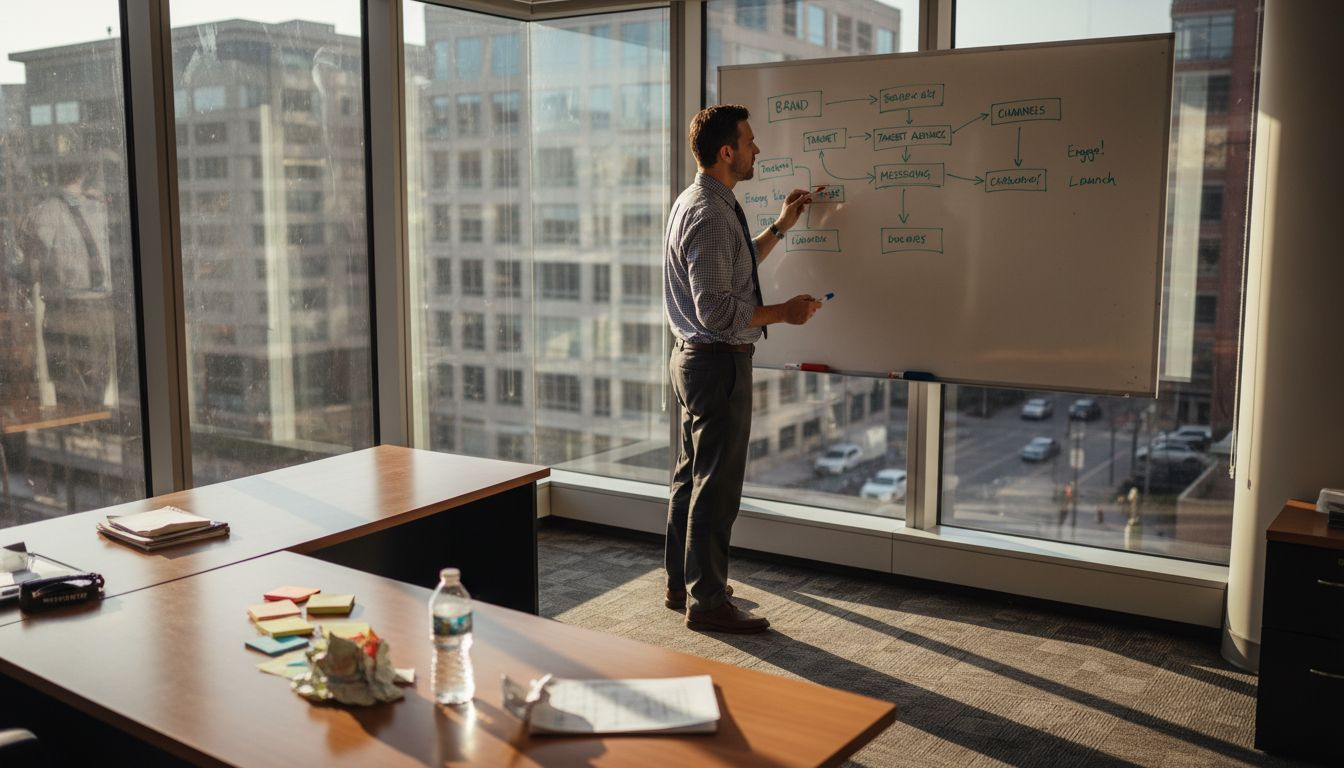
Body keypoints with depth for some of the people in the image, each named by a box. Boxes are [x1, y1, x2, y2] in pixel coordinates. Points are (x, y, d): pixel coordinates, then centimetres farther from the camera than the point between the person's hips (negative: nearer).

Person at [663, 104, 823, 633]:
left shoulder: (698, 204, 12)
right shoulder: (710, 215, -22)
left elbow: (735, 269, 25)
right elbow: (717, 310, -26)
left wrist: (781, 226, 24)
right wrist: (783, 312, -16)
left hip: (696, 358, 11)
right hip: (719, 364, -11)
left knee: (692, 476, 19)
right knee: (717, 487, -1)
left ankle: (682, 584, 32)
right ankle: (707, 602, 11)